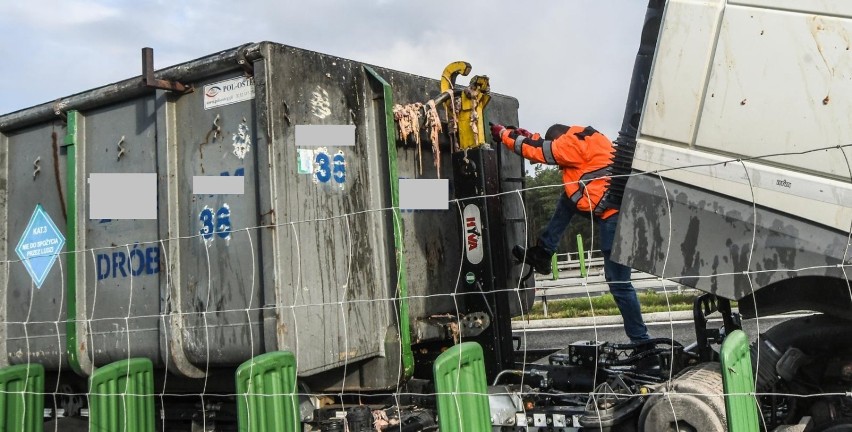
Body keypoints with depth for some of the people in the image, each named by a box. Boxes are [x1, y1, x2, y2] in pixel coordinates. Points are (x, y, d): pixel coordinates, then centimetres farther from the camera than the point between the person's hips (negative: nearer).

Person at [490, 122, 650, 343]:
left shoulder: (573, 143, -6)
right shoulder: (585, 140, 21)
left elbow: (540, 151, -2)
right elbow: (551, 149, 32)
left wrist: (503, 133, 9)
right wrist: (528, 136, 23)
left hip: (614, 215, -10)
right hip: (613, 211, 10)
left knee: (618, 283, -2)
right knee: (569, 196, 19)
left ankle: (640, 339, 7)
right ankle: (542, 254, 18)